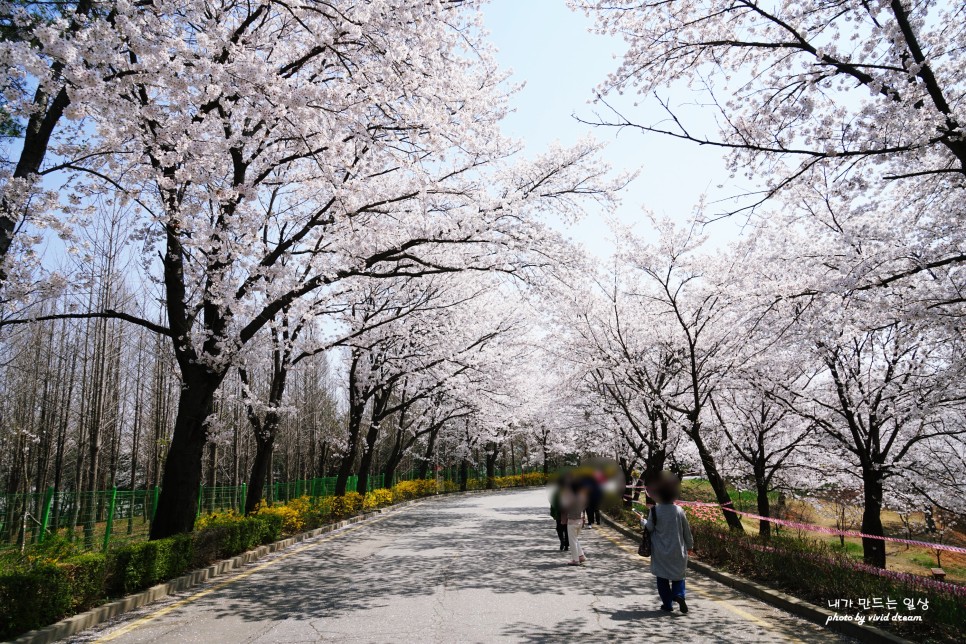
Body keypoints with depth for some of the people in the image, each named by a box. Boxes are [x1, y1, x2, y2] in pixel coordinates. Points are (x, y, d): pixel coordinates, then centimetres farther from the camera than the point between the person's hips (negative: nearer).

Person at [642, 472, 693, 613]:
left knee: (662, 577, 12)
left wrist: (643, 521, 15)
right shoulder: (679, 511, -8)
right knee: (678, 574, 17)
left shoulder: (655, 510, -14)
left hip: (660, 553, -1)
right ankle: (679, 594, -7)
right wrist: (689, 545, 16)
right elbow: (687, 531, 1)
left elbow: (649, 528, -5)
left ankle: (667, 603, 13)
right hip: (677, 551, 1)